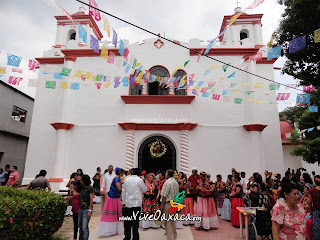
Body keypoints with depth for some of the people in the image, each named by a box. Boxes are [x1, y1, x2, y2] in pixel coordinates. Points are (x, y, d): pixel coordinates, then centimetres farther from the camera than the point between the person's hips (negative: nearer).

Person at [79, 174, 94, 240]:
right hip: (81, 209, 7)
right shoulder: (82, 187, 9)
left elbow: (91, 200, -15)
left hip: (87, 209, -7)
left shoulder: (90, 188, -13)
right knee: (80, 226, 14)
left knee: (85, 227, -6)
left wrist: (89, 211, -19)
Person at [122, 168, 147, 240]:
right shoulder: (139, 180, -7)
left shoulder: (127, 180, 4)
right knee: (135, 221, 3)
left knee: (127, 221, 11)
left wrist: (123, 202, 16)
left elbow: (123, 191, 9)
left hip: (127, 203, 3)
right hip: (137, 203, -3)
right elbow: (144, 190, 4)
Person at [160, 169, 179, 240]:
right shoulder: (176, 182, 10)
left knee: (167, 221, 0)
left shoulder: (167, 182, -17)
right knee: (173, 220, 18)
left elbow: (164, 195, -18)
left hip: (168, 203, -8)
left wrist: (162, 205, -13)